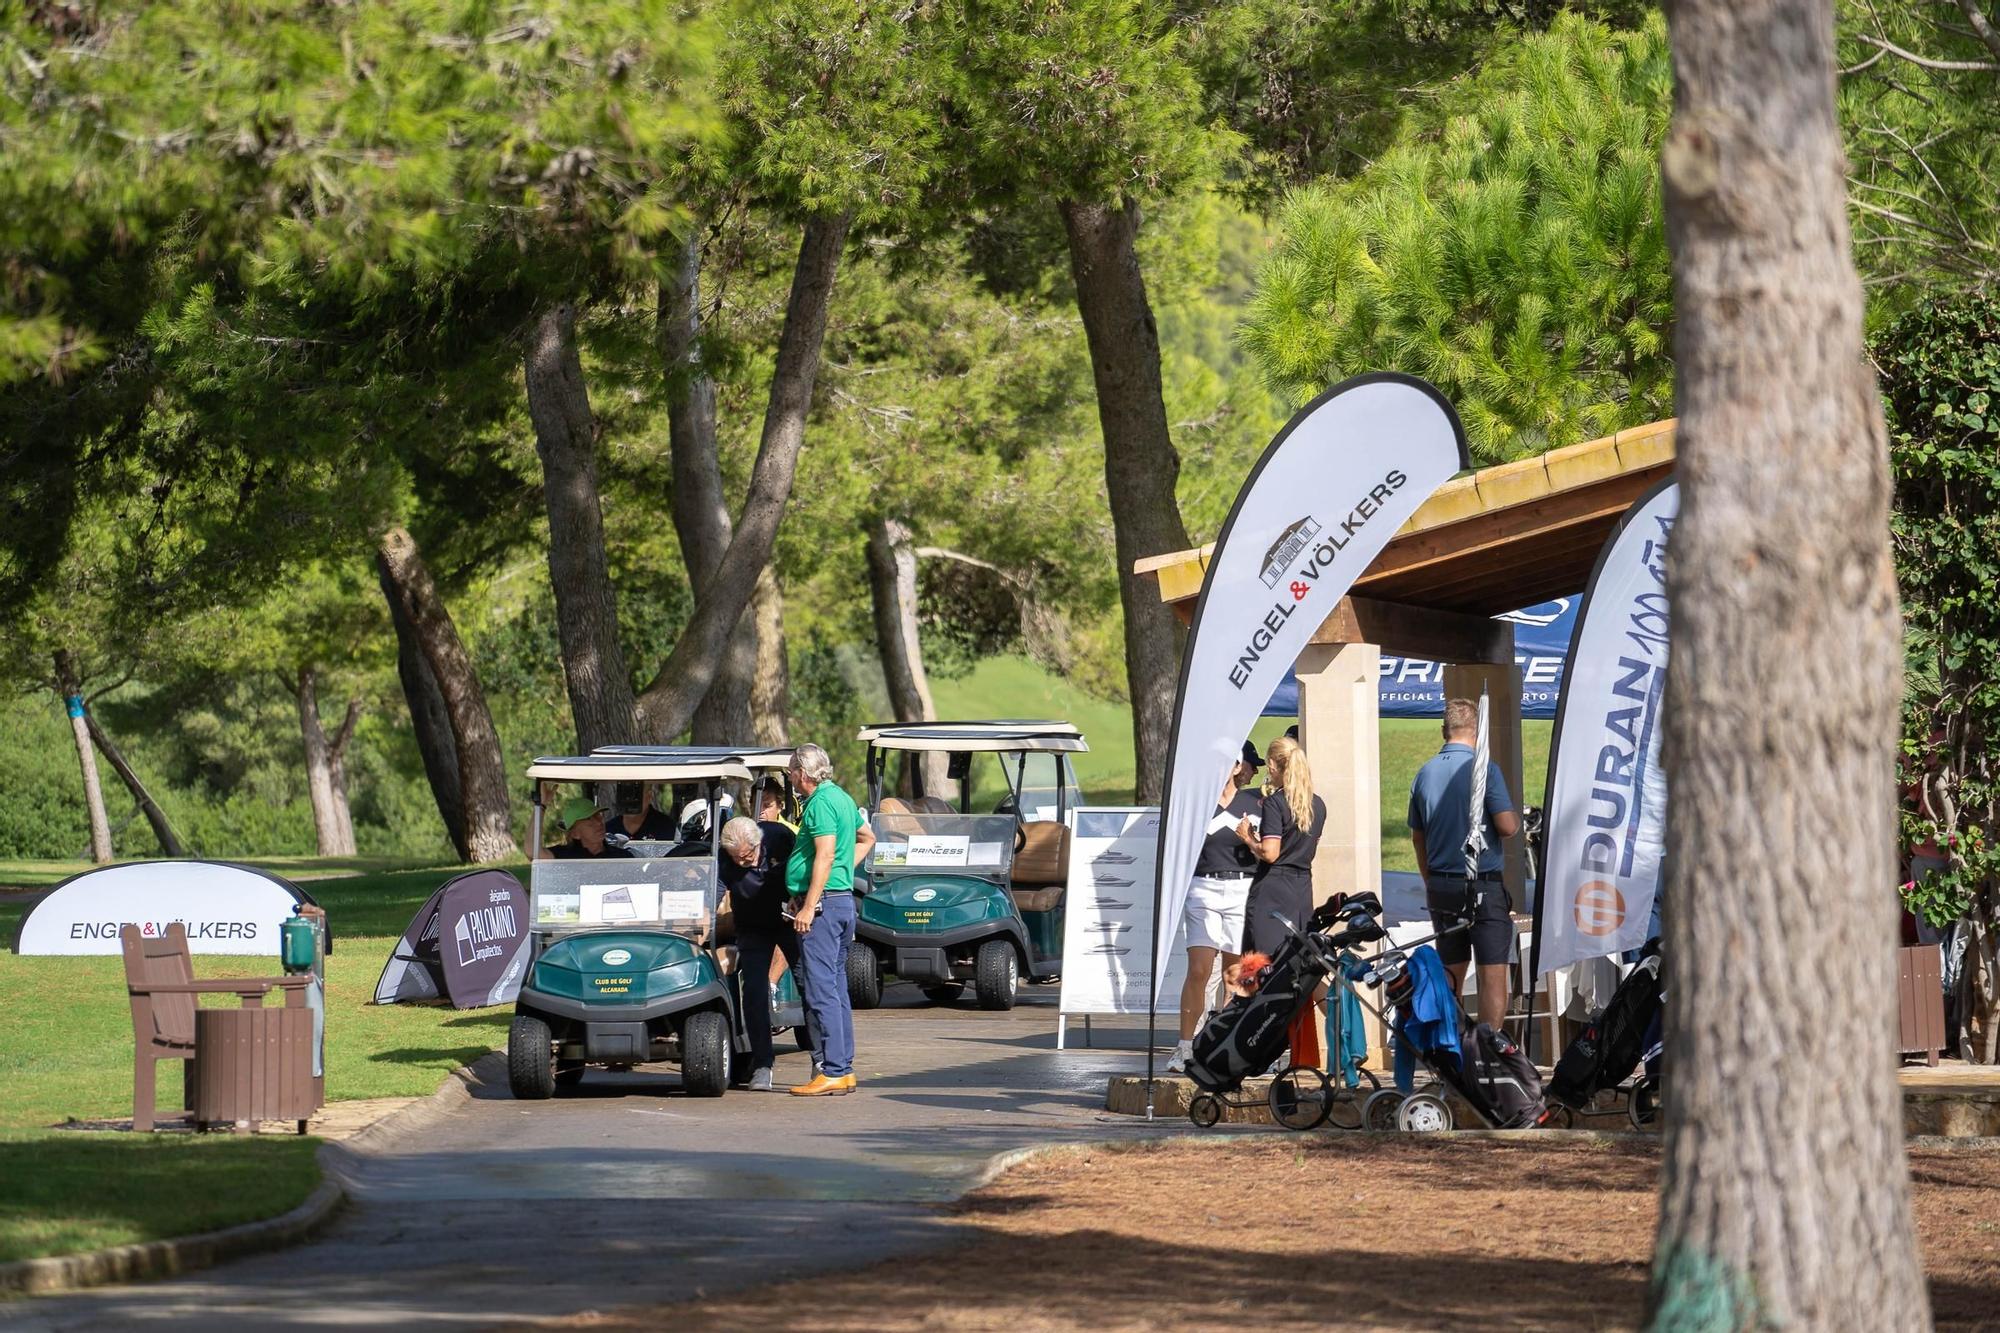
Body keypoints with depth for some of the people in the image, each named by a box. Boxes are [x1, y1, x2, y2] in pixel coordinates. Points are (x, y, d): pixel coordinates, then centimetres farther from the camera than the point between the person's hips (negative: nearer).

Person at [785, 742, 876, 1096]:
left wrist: (809, 907, -22)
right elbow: (867, 838, 32)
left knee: (821, 991, -9)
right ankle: (844, 1070, 15)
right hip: (843, 900, 10)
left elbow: (825, 855, -21)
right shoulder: (842, 798, 17)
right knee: (836, 989, 13)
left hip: (823, 902, -10)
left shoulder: (820, 803, -13)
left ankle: (831, 1073, -12)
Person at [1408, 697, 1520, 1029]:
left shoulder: (1425, 773, 7)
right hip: (1483, 886, -6)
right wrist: (1517, 817, 7)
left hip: (1441, 887, 6)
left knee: (1450, 975, 13)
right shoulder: (1484, 769, -12)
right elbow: (1506, 827, -17)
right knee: (1493, 975, -3)